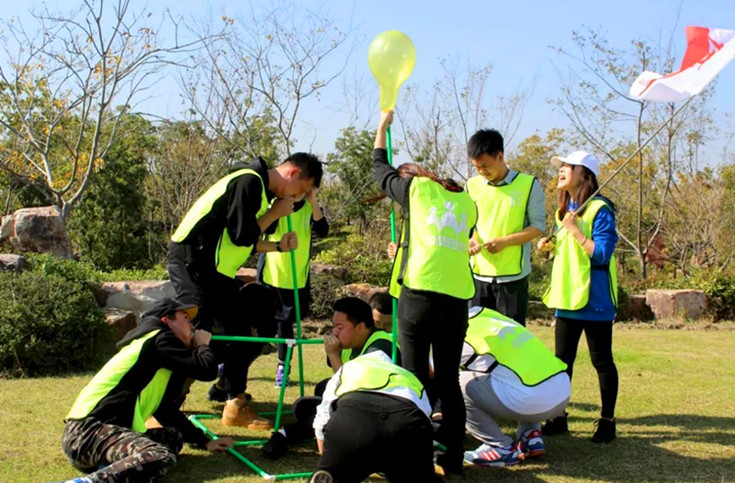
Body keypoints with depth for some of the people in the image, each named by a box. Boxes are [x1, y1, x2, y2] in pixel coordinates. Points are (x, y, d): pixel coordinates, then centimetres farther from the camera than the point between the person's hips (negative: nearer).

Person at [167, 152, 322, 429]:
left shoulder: (261, 188, 14)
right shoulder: (249, 181, -17)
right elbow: (241, 236, -21)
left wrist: (279, 247, 11)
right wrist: (275, 213, -10)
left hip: (217, 271, 10)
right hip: (192, 261, -10)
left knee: (238, 334, 10)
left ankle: (235, 406, 17)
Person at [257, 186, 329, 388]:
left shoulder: (310, 209, 0)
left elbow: (323, 231, -17)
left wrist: (313, 202, -24)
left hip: (297, 278, 1)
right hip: (269, 275, -1)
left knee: (286, 322, 6)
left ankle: (282, 367, 17)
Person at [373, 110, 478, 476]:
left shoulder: (416, 188, 8)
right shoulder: (467, 203, 19)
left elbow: (381, 169, 25)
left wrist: (382, 126, 40)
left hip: (419, 295, -4)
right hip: (457, 299, 4)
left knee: (415, 377, 3)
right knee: (449, 380, 11)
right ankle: (452, 458, 13)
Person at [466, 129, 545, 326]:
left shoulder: (528, 185, -3)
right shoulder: (472, 186, 8)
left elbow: (538, 226, -4)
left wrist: (505, 241, -17)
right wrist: (471, 239, -7)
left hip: (512, 275, -3)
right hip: (479, 273, 3)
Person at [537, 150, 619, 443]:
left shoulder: (600, 209, -12)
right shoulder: (564, 209, 14)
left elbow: (602, 254, -19)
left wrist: (575, 229, -21)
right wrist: (550, 246, 4)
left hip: (594, 298, -8)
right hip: (567, 296, 8)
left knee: (601, 360, 3)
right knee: (562, 359, 12)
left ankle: (607, 421, 13)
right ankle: (558, 417, 21)